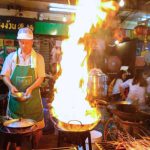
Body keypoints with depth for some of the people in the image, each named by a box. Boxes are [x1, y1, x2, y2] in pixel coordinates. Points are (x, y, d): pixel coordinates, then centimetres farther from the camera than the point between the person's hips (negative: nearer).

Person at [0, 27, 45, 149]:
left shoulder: (38, 58, -1)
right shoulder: (11, 57, 3)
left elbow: (41, 77, -4)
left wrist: (30, 88, -20)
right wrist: (11, 86, -17)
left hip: (32, 97, -1)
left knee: (37, 126, 6)